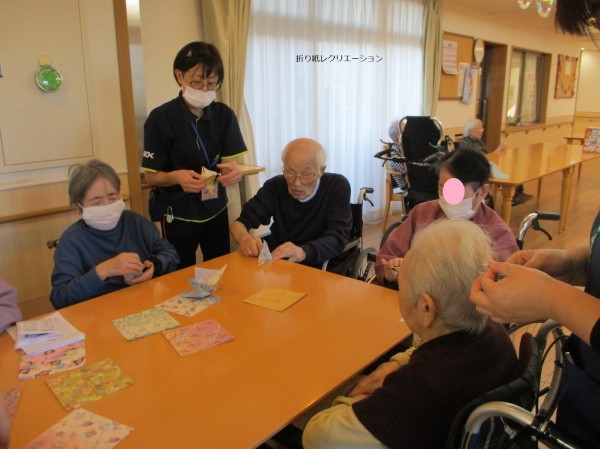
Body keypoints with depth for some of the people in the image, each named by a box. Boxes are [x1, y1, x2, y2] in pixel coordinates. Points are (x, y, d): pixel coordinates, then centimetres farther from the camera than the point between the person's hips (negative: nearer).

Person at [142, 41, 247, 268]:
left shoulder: (224, 115, -4)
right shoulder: (161, 118, -13)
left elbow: (228, 163, -5)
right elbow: (151, 176, -9)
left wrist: (232, 172, -29)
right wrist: (177, 177, -30)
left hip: (216, 209, 3)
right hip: (178, 215, -3)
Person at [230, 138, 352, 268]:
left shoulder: (338, 187, -10)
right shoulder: (275, 186, -3)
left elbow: (338, 239, -18)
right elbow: (240, 222, -3)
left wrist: (302, 252, -37)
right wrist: (244, 238, -26)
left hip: (321, 271, -2)